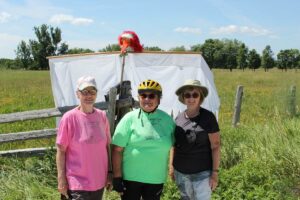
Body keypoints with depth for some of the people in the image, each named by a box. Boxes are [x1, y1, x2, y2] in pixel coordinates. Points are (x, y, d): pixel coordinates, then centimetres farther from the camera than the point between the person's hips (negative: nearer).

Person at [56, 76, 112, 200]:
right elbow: (61, 151, -9)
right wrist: (61, 180, -11)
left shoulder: (102, 116, 1)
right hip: (77, 184, -4)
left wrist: (109, 173, 8)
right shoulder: (69, 118, -11)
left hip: (99, 182, 5)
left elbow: (106, 147, 7)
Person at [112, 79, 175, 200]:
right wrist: (117, 177, -11)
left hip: (156, 179, 3)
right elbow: (117, 149, -9)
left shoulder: (167, 120, 1)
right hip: (130, 177, -2)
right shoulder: (130, 118, -8)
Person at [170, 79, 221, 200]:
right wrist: (172, 166, 11)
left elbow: (215, 146, -9)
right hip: (180, 172, 4)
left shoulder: (208, 117, -11)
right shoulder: (179, 118, 1)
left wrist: (215, 172, -11)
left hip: (202, 173, -4)